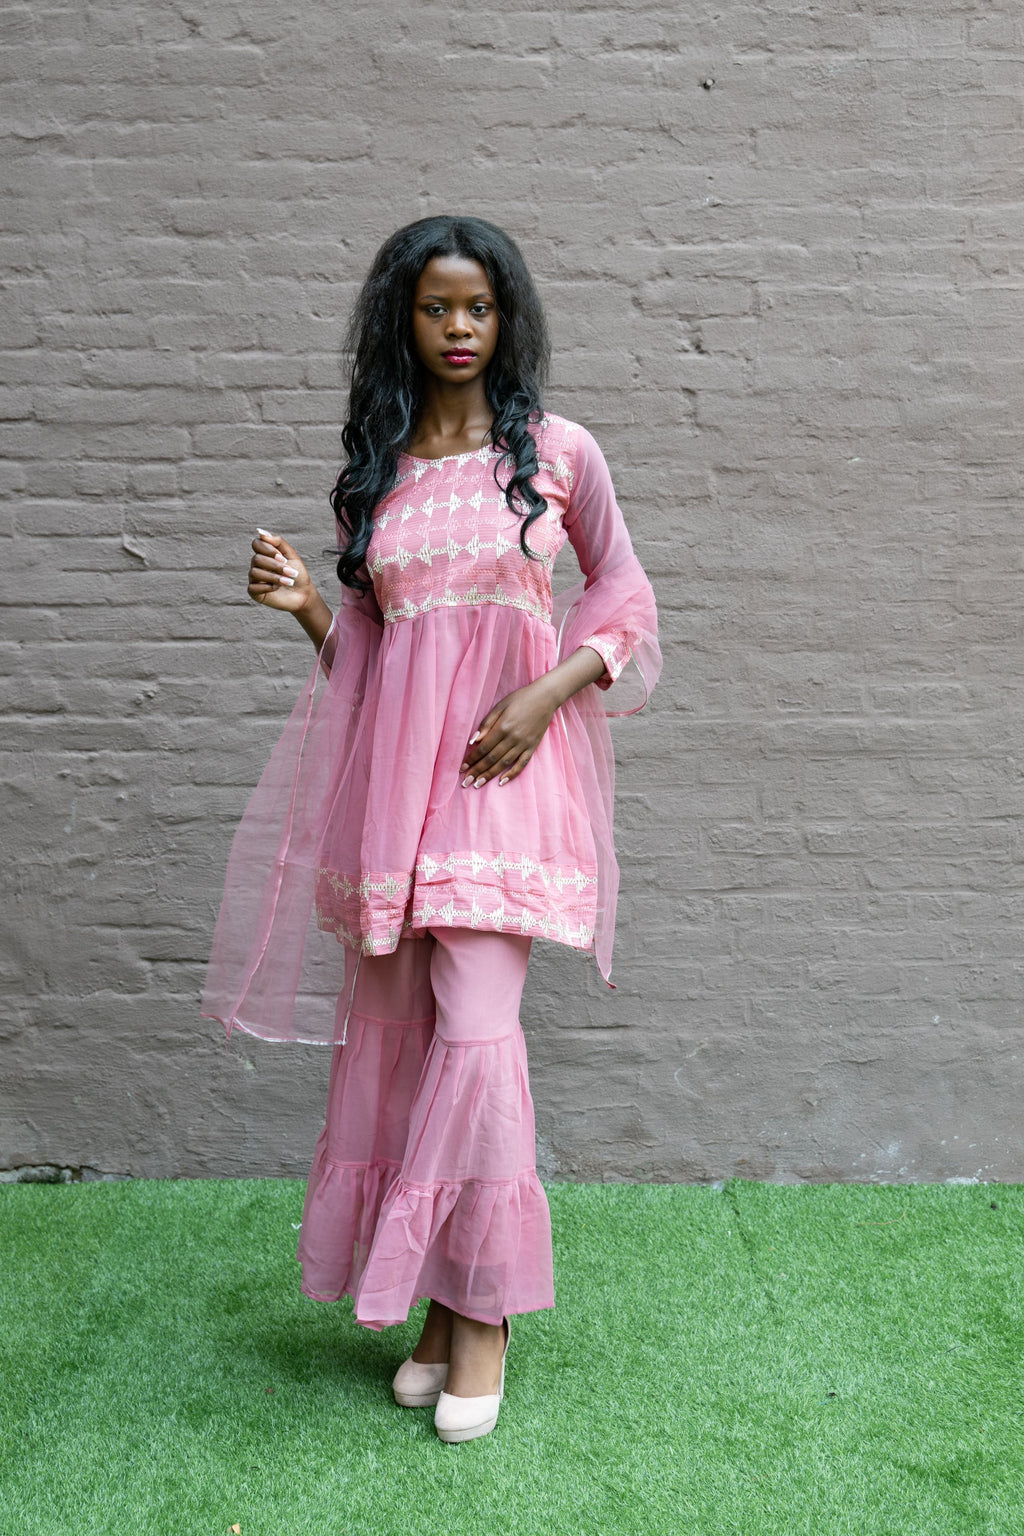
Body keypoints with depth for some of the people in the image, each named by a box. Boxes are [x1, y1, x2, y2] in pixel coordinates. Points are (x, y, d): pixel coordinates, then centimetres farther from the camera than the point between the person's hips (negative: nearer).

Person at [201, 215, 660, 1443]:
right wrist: (301, 603, -5)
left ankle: (481, 1311, 5)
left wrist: (549, 693, -8)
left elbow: (623, 595, 7)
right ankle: (431, 1306, 20)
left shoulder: (556, 451, 3)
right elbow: (361, 647, 15)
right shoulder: (375, 469, 11)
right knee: (394, 1031, 5)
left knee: (475, 1031, -11)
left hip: (507, 764, -3)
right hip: (392, 765, 4)